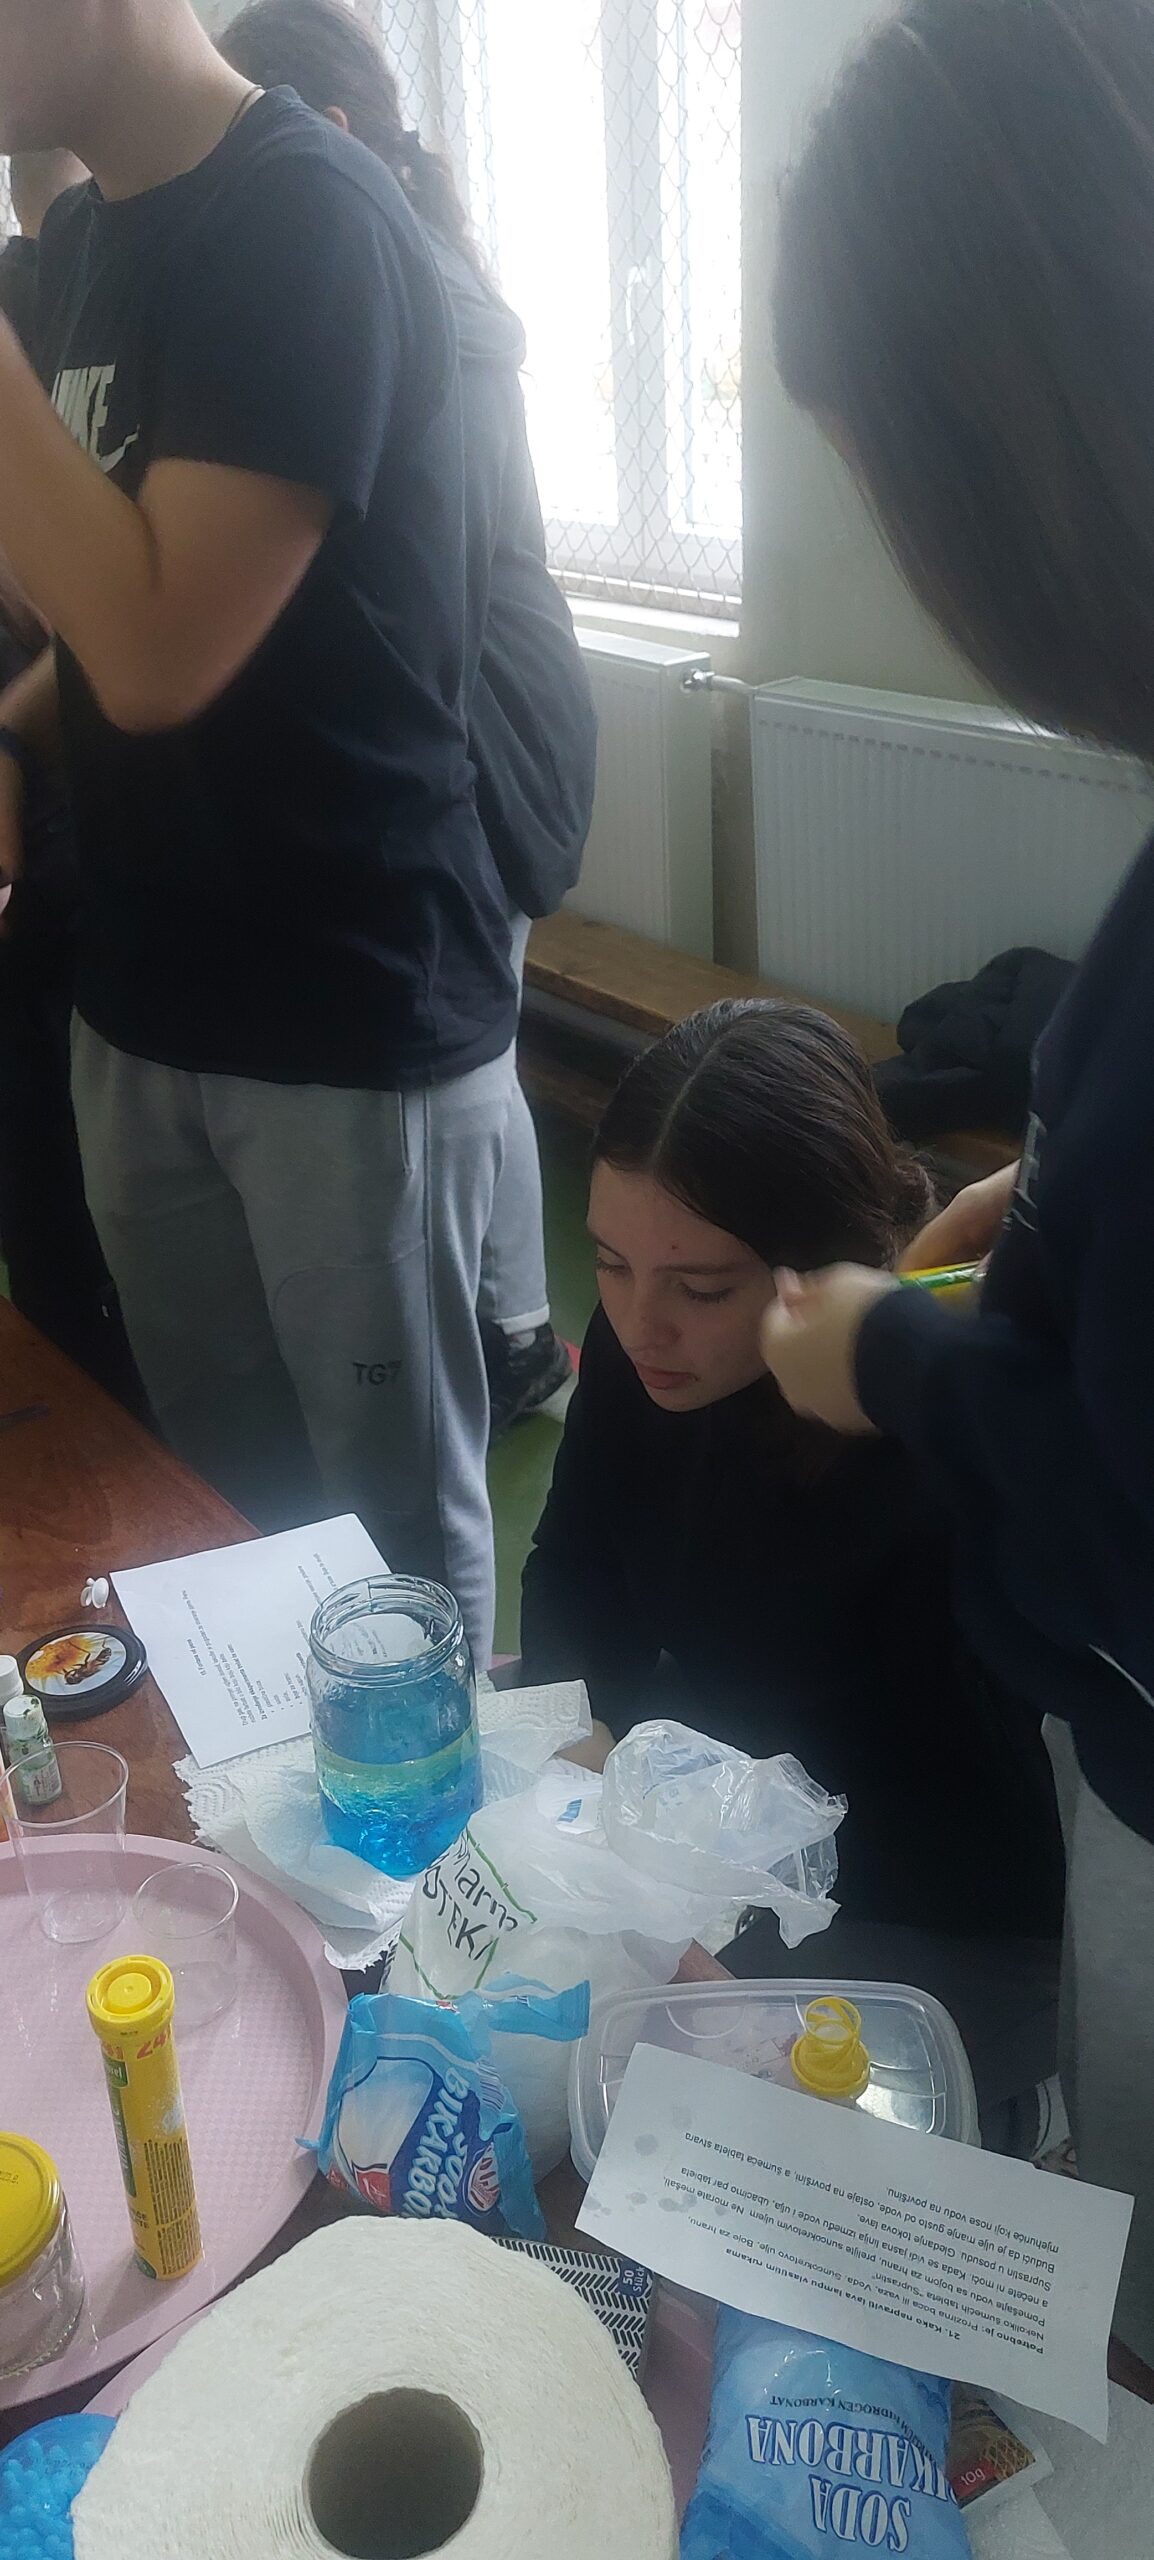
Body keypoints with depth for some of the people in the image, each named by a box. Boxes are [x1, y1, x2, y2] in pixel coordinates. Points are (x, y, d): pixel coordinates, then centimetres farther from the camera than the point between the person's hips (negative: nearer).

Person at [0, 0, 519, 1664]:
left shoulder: (304, 219, -14)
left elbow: (164, 644, -23)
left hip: (350, 1021, -7)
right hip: (142, 998, 8)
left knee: (396, 1530, 9)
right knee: (221, 1500, 18)